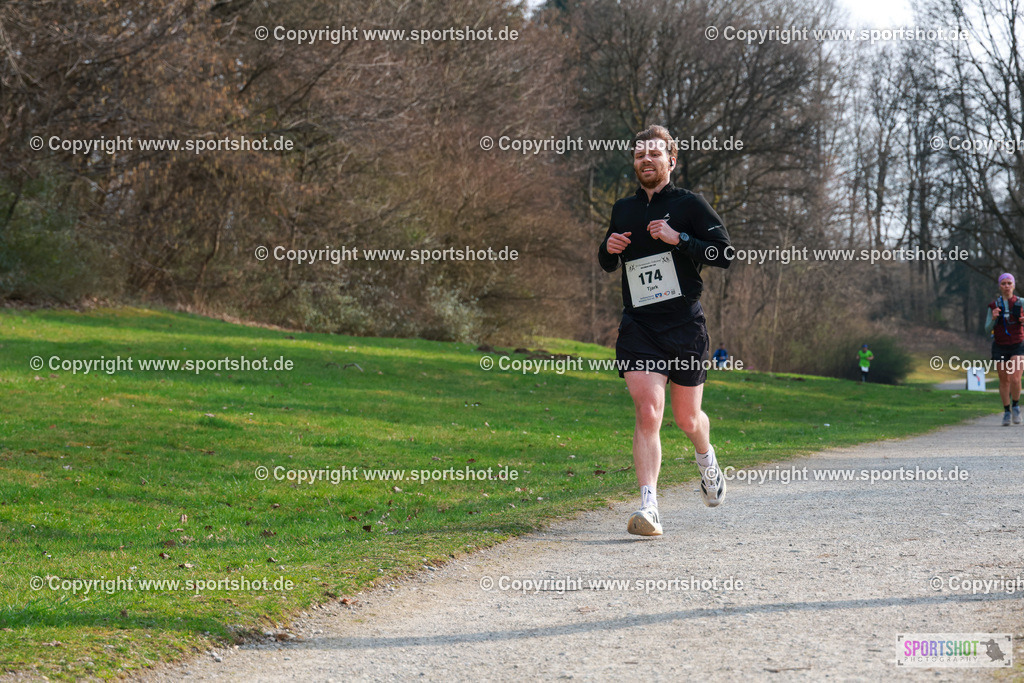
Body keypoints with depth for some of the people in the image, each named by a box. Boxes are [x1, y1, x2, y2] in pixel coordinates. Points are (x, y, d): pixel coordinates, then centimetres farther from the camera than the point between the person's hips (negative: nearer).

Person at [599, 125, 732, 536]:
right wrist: (609, 248, 3)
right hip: (637, 326, 2)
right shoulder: (623, 210, 13)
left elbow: (725, 253, -7)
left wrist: (679, 239, -17)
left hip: (684, 325, -2)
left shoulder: (689, 205, 0)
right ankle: (648, 507, -18)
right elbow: (608, 265, 26)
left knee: (687, 420, 10)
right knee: (648, 413, -16)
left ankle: (707, 462, 45)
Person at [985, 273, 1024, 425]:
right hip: (1000, 348, 2)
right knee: (1004, 381, 4)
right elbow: (988, 329, 2)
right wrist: (993, 318, -17)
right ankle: (1007, 412, 17)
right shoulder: (994, 306, 4)